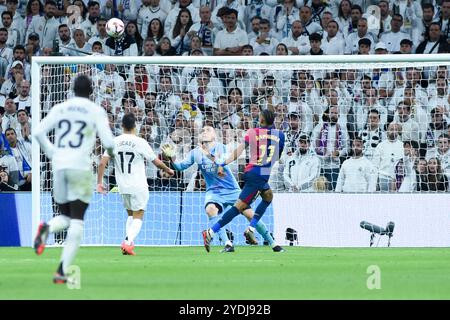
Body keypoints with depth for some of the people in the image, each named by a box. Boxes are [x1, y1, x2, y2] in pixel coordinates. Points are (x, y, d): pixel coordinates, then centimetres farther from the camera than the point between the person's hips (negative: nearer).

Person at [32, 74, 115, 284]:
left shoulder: (59, 108, 10)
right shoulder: (96, 111, 1)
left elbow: (39, 132, 1)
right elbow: (108, 141, -7)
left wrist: (52, 154, 13)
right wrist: (110, 150, 16)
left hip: (59, 165, 3)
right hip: (81, 166, -3)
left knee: (66, 217, 17)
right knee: (77, 221, 2)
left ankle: (47, 228, -20)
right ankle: (63, 271, -10)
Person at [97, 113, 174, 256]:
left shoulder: (114, 142, -1)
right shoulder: (140, 142, -10)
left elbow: (102, 163, -6)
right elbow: (157, 162, -3)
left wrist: (99, 182, 1)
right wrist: (168, 170, 16)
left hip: (123, 186, 4)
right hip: (139, 185, -4)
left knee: (131, 215, 20)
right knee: (138, 217, 1)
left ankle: (129, 242, 5)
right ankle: (128, 242, -19)